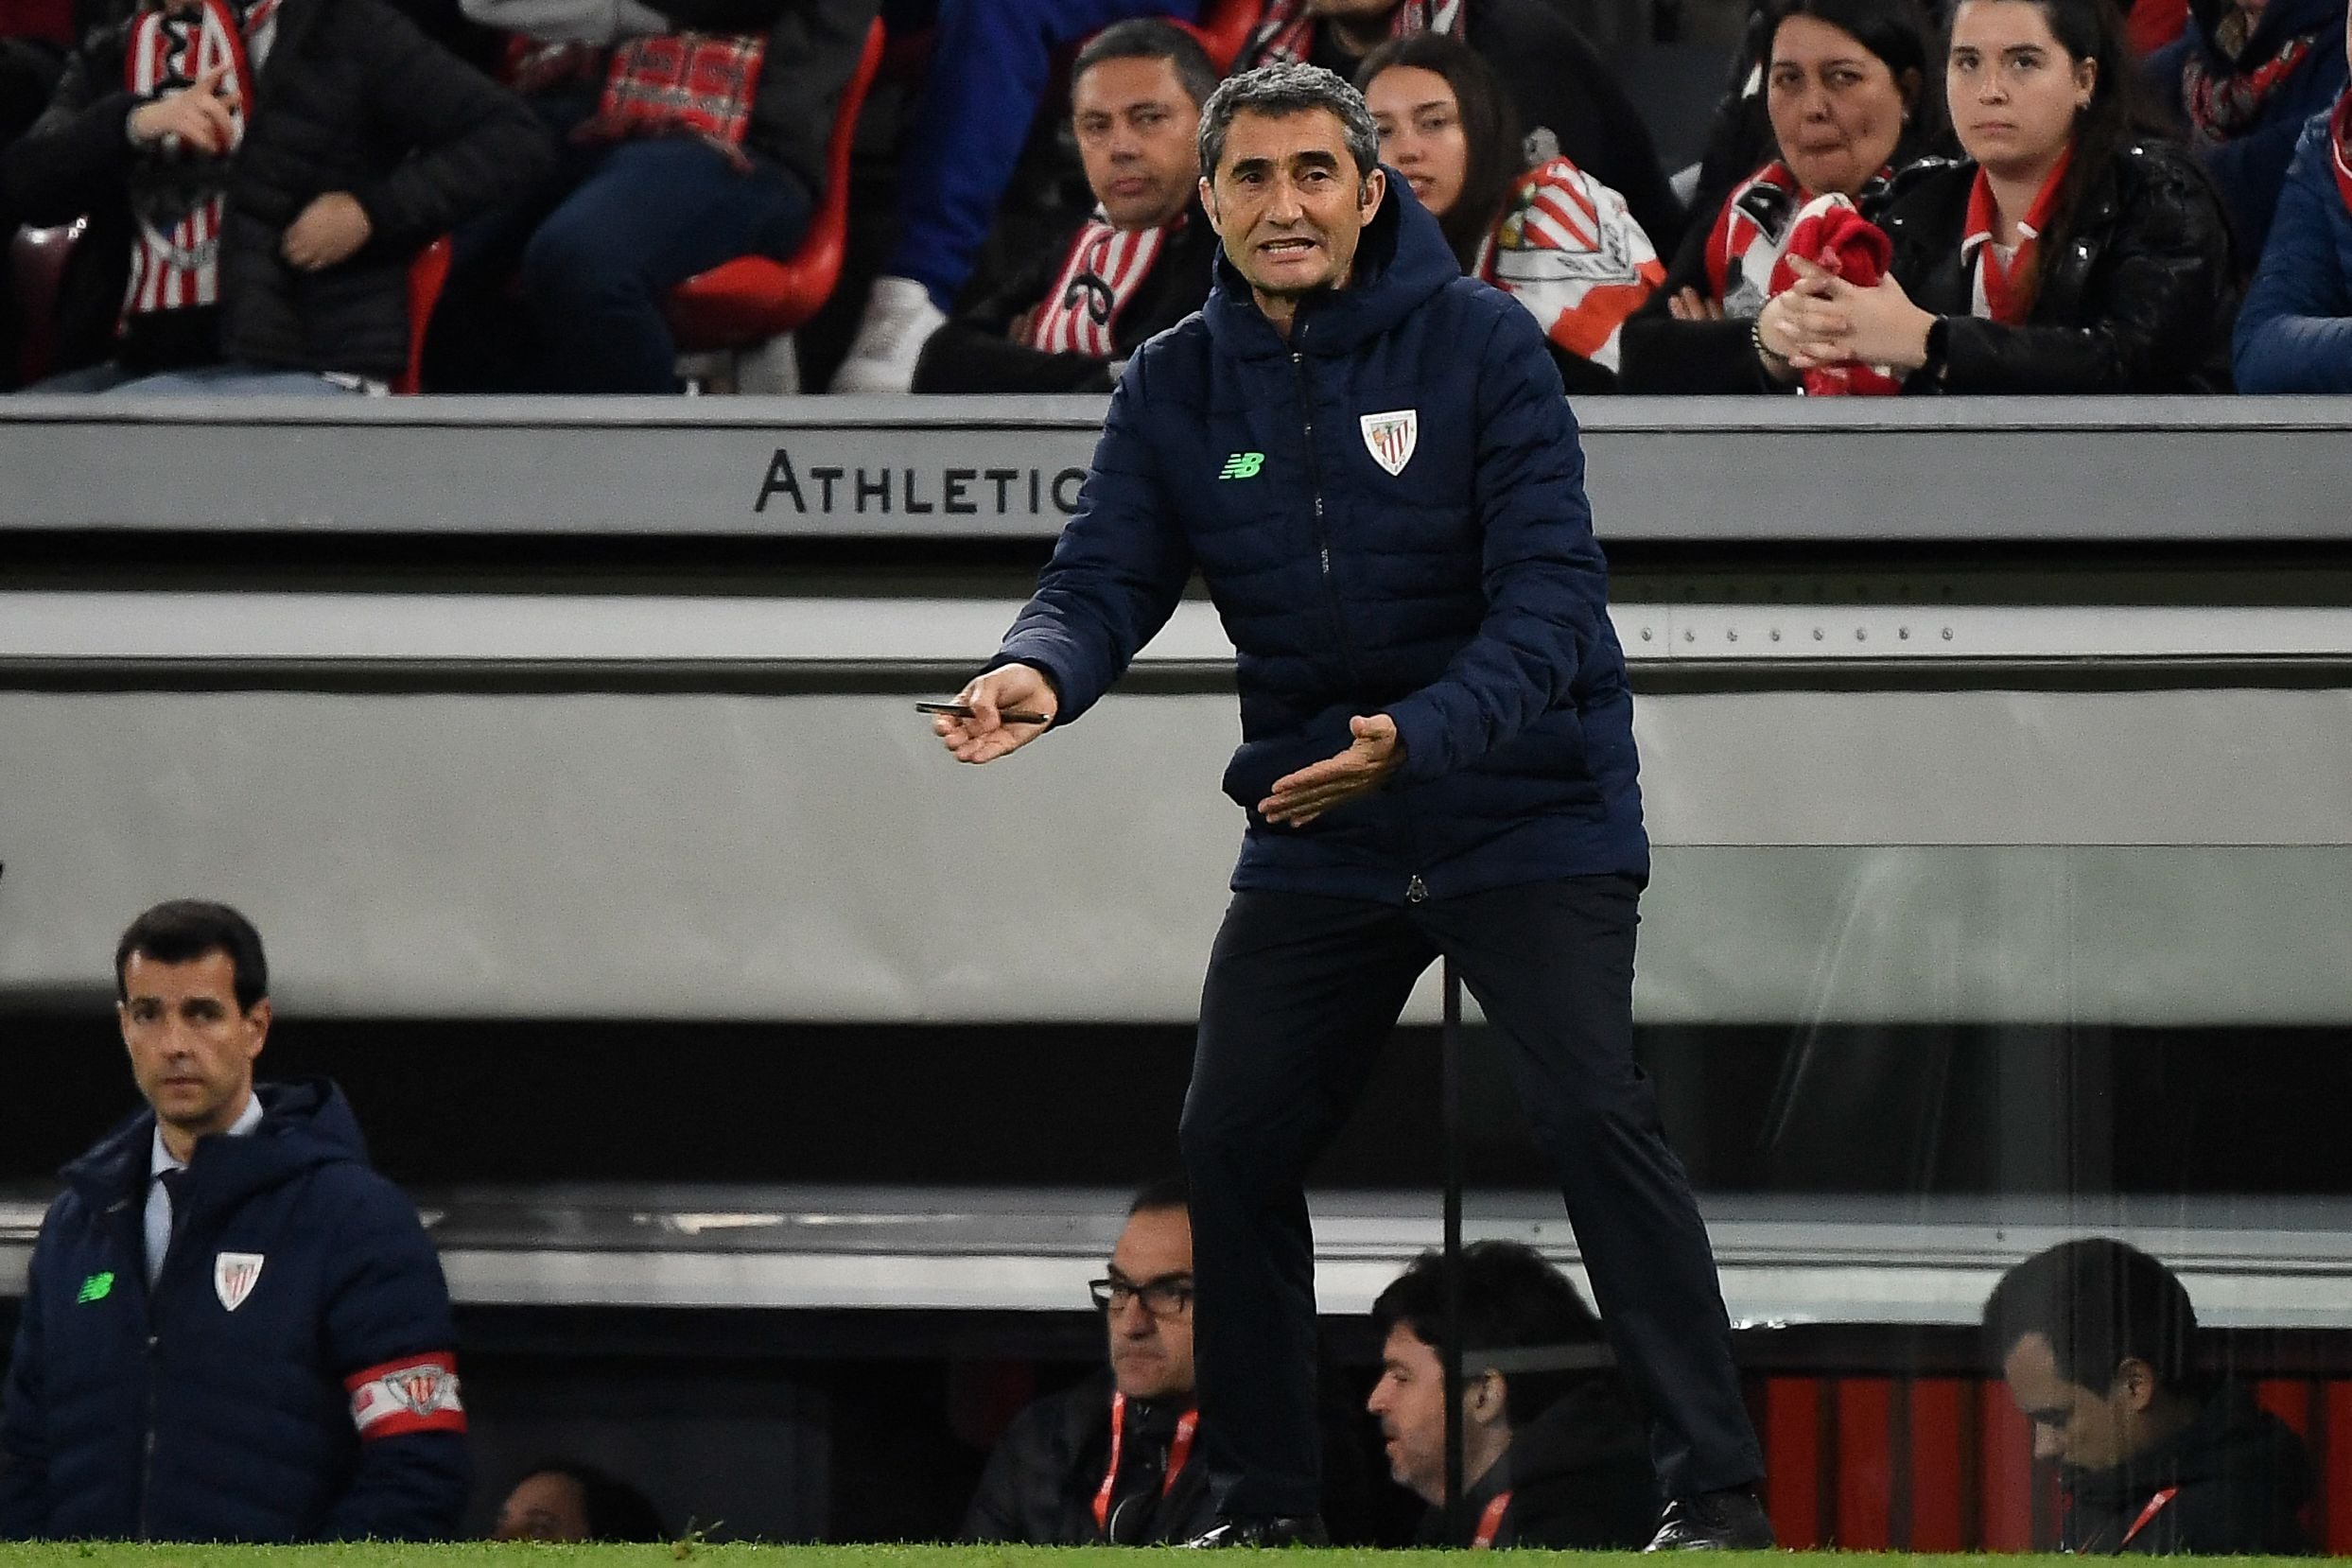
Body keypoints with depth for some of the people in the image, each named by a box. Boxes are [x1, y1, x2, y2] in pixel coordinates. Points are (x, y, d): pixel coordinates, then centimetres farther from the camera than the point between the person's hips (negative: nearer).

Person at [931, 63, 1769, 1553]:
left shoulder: (1482, 344, -13)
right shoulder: (1177, 386, 0)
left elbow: (1548, 596, -21)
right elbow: (1107, 577, -6)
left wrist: (1416, 735, -37)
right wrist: (1039, 669, -31)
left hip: (1525, 812, -5)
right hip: (1316, 836, 5)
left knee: (1596, 1119, -16)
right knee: (1232, 1145, 4)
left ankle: (1718, 1487, -12)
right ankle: (1267, 1503, 19)